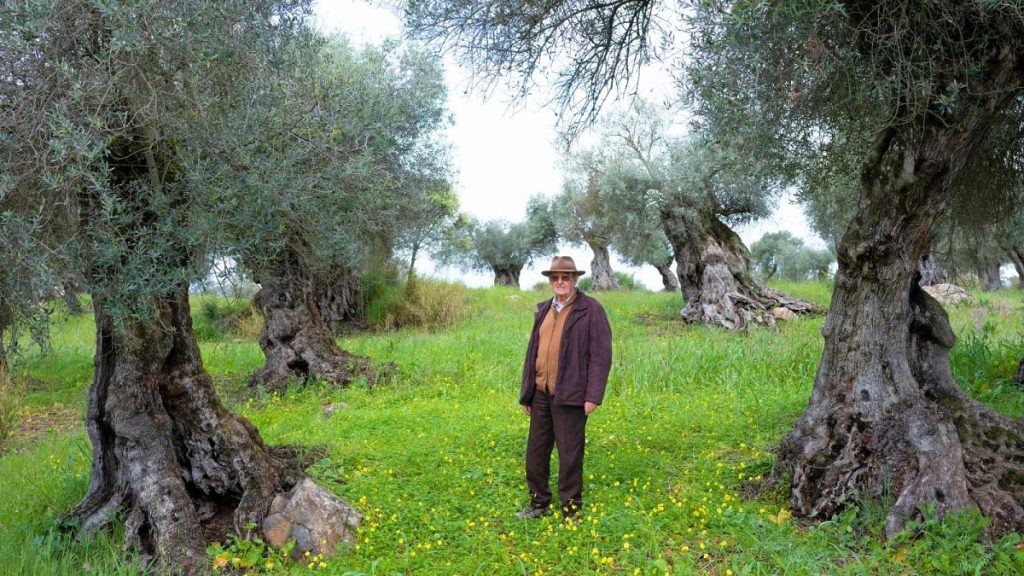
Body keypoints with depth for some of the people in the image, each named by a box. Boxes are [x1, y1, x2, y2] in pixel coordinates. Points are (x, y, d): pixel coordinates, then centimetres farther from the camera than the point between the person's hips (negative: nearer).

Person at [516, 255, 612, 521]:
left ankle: (571, 510, 18)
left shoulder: (590, 309, -6)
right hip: (541, 394, 6)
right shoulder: (543, 310, 13)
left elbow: (601, 355, -9)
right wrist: (525, 393, 14)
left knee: (570, 455, 3)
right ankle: (539, 503, 29)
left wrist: (593, 396, -14)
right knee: (536, 452, 13)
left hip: (570, 396, -6)